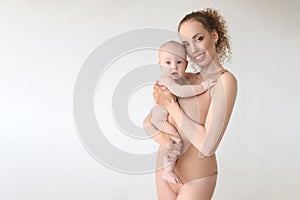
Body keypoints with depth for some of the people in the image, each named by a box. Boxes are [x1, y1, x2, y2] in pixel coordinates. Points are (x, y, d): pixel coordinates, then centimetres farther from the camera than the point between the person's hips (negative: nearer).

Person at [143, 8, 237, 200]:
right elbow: (149, 122, 5)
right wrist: (163, 140, -17)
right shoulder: (184, 79, 3)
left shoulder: (225, 80, -15)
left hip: (196, 179, -6)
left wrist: (171, 105, -15)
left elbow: (207, 145, -22)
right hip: (165, 168, 6)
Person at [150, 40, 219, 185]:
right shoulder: (166, 80, -26)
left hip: (173, 116, 10)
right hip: (160, 118, -10)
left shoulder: (181, 78, 3)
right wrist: (203, 87, -39)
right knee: (176, 140, -28)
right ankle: (167, 171, -20)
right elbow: (180, 91, -42)